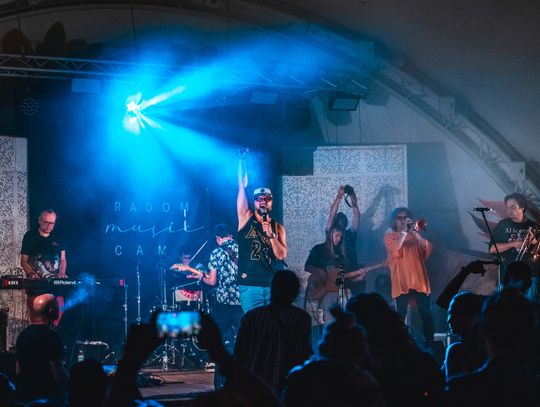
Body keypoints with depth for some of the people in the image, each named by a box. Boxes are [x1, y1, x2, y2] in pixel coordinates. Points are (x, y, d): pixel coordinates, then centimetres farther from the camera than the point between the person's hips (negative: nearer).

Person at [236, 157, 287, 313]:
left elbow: (282, 255, -1)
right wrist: (241, 161, -2)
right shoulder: (246, 218, 6)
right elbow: (242, 187, 1)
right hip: (250, 286, -1)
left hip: (274, 286, 1)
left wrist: (271, 234, -13)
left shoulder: (278, 227, 10)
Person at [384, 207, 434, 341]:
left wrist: (415, 233, -9)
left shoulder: (414, 235, 18)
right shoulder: (389, 236, 8)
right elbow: (395, 250, -13)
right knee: (400, 315, -7)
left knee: (426, 314, 0)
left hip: (419, 280, 3)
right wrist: (404, 231, -13)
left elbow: (427, 249, 1)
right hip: (401, 282, -3)